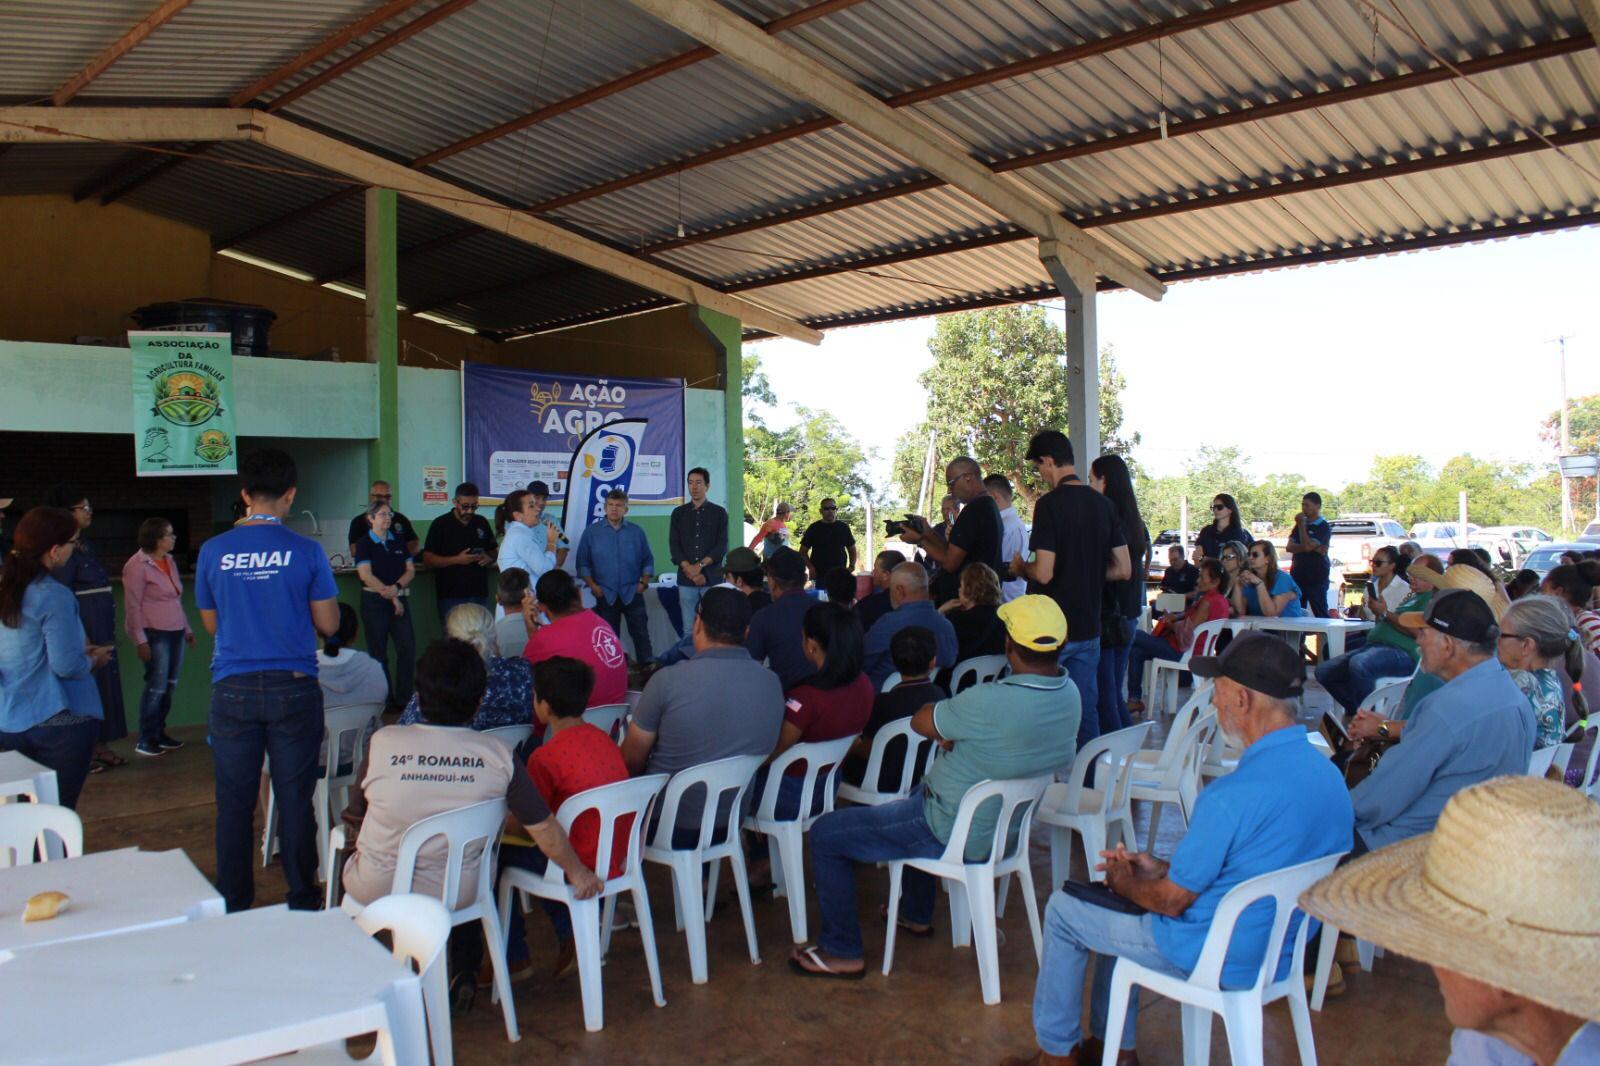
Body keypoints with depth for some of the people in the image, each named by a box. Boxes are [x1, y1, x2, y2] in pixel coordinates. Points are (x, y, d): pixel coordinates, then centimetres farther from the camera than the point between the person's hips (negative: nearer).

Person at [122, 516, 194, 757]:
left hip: (175, 631, 7)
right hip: (155, 633, -7)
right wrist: (140, 640, -15)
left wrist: (187, 628, 20)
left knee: (170, 685, 10)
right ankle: (145, 740, 6)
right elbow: (132, 606, -12)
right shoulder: (138, 565, -11)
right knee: (157, 687, -5)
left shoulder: (169, 561, 11)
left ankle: (159, 732, 22)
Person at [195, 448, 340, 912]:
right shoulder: (306, 551, -6)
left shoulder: (214, 551, -1)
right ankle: (303, 902, 16)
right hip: (293, 688, -1)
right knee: (295, 800, 7)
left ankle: (233, 906, 19)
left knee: (234, 803, 10)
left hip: (233, 689, 1)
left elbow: (210, 623, 10)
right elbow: (328, 625, -1)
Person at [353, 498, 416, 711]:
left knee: (408, 648, -4)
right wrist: (391, 596, -12)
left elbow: (410, 570, 8)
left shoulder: (398, 541, 13)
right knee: (378, 653, 1)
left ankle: (404, 699, 3)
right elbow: (365, 575, -11)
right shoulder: (364, 543, -1)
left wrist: (396, 587, -11)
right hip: (374, 601, -4)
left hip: (398, 600, 4)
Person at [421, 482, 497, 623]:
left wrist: (489, 558, -3)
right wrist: (457, 560, -17)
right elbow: (427, 560, -6)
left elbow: (493, 552, 21)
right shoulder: (441, 524, -2)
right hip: (451, 596, -4)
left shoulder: (482, 523, 11)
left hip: (479, 594, 4)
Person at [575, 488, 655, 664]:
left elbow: (648, 560, 10)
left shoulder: (636, 532, 6)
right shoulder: (591, 532, 3)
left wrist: (644, 582, -2)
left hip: (632, 594, 0)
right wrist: (592, 585, -7)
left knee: (641, 634, -4)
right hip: (605, 595, 0)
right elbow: (583, 562, 3)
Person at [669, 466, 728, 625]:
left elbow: (722, 546, -2)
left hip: (712, 577, -1)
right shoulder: (678, 513, 10)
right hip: (686, 578, 1)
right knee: (689, 628, 1)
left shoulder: (719, 513, 6)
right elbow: (674, 545, 3)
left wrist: (700, 566, -14)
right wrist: (689, 569, -11)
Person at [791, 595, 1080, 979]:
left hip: (957, 835, -8)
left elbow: (920, 721, -17)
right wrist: (956, 731, -5)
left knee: (826, 835, 2)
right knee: (920, 794, 39)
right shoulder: (1070, 692, -8)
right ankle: (917, 914, 47)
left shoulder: (989, 702, -33)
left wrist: (947, 731, 2)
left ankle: (842, 952, 13)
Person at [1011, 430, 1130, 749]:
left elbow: (1044, 573, -20)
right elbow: (1124, 570, 8)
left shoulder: (1050, 504, -15)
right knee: (1087, 708, 13)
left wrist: (1020, 567, 0)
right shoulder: (1103, 504, 5)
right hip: (1089, 627, 6)